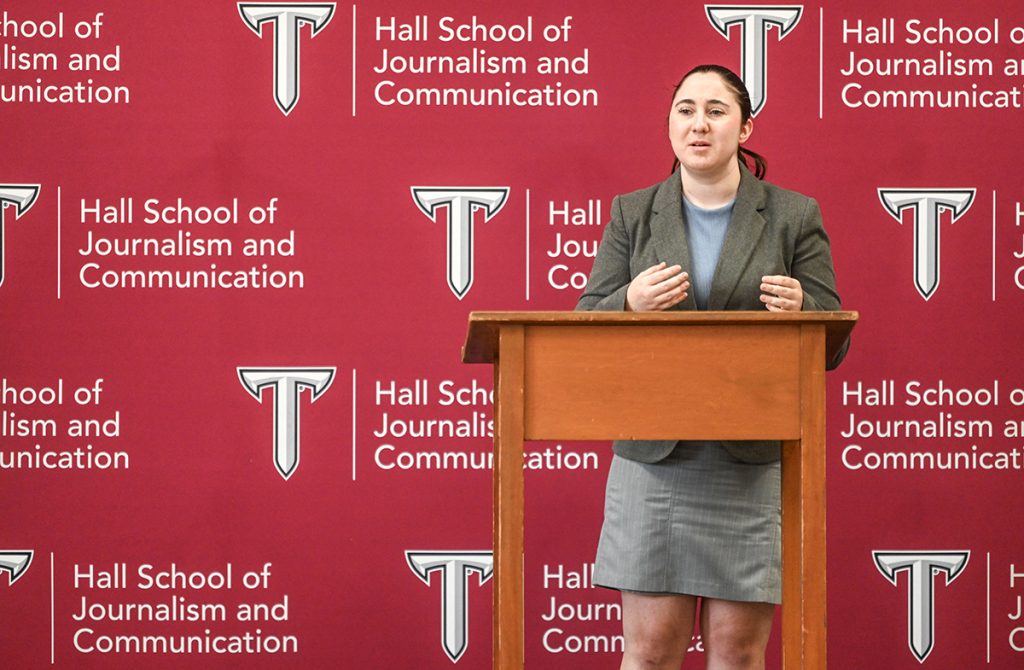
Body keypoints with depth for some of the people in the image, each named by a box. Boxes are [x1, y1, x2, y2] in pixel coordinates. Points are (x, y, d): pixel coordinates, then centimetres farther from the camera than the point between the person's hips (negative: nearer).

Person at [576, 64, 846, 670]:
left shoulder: (795, 217, 6)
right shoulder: (633, 214, 11)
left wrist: (798, 309, -18)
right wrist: (631, 302, -16)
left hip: (754, 462, -1)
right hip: (653, 456, 1)